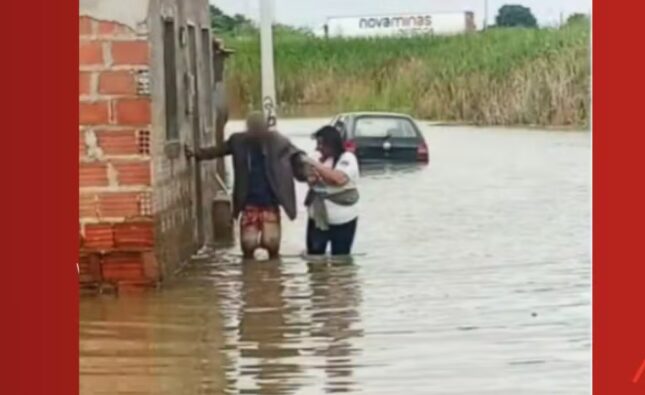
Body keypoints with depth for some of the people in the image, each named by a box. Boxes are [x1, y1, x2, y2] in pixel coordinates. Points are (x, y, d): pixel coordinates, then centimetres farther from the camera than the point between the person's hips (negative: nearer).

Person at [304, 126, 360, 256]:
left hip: (341, 220, -7)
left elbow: (339, 178, -28)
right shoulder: (322, 160, 11)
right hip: (317, 217, 7)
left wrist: (316, 166, -23)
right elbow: (314, 181, 22)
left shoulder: (347, 158, -11)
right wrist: (311, 178, -3)